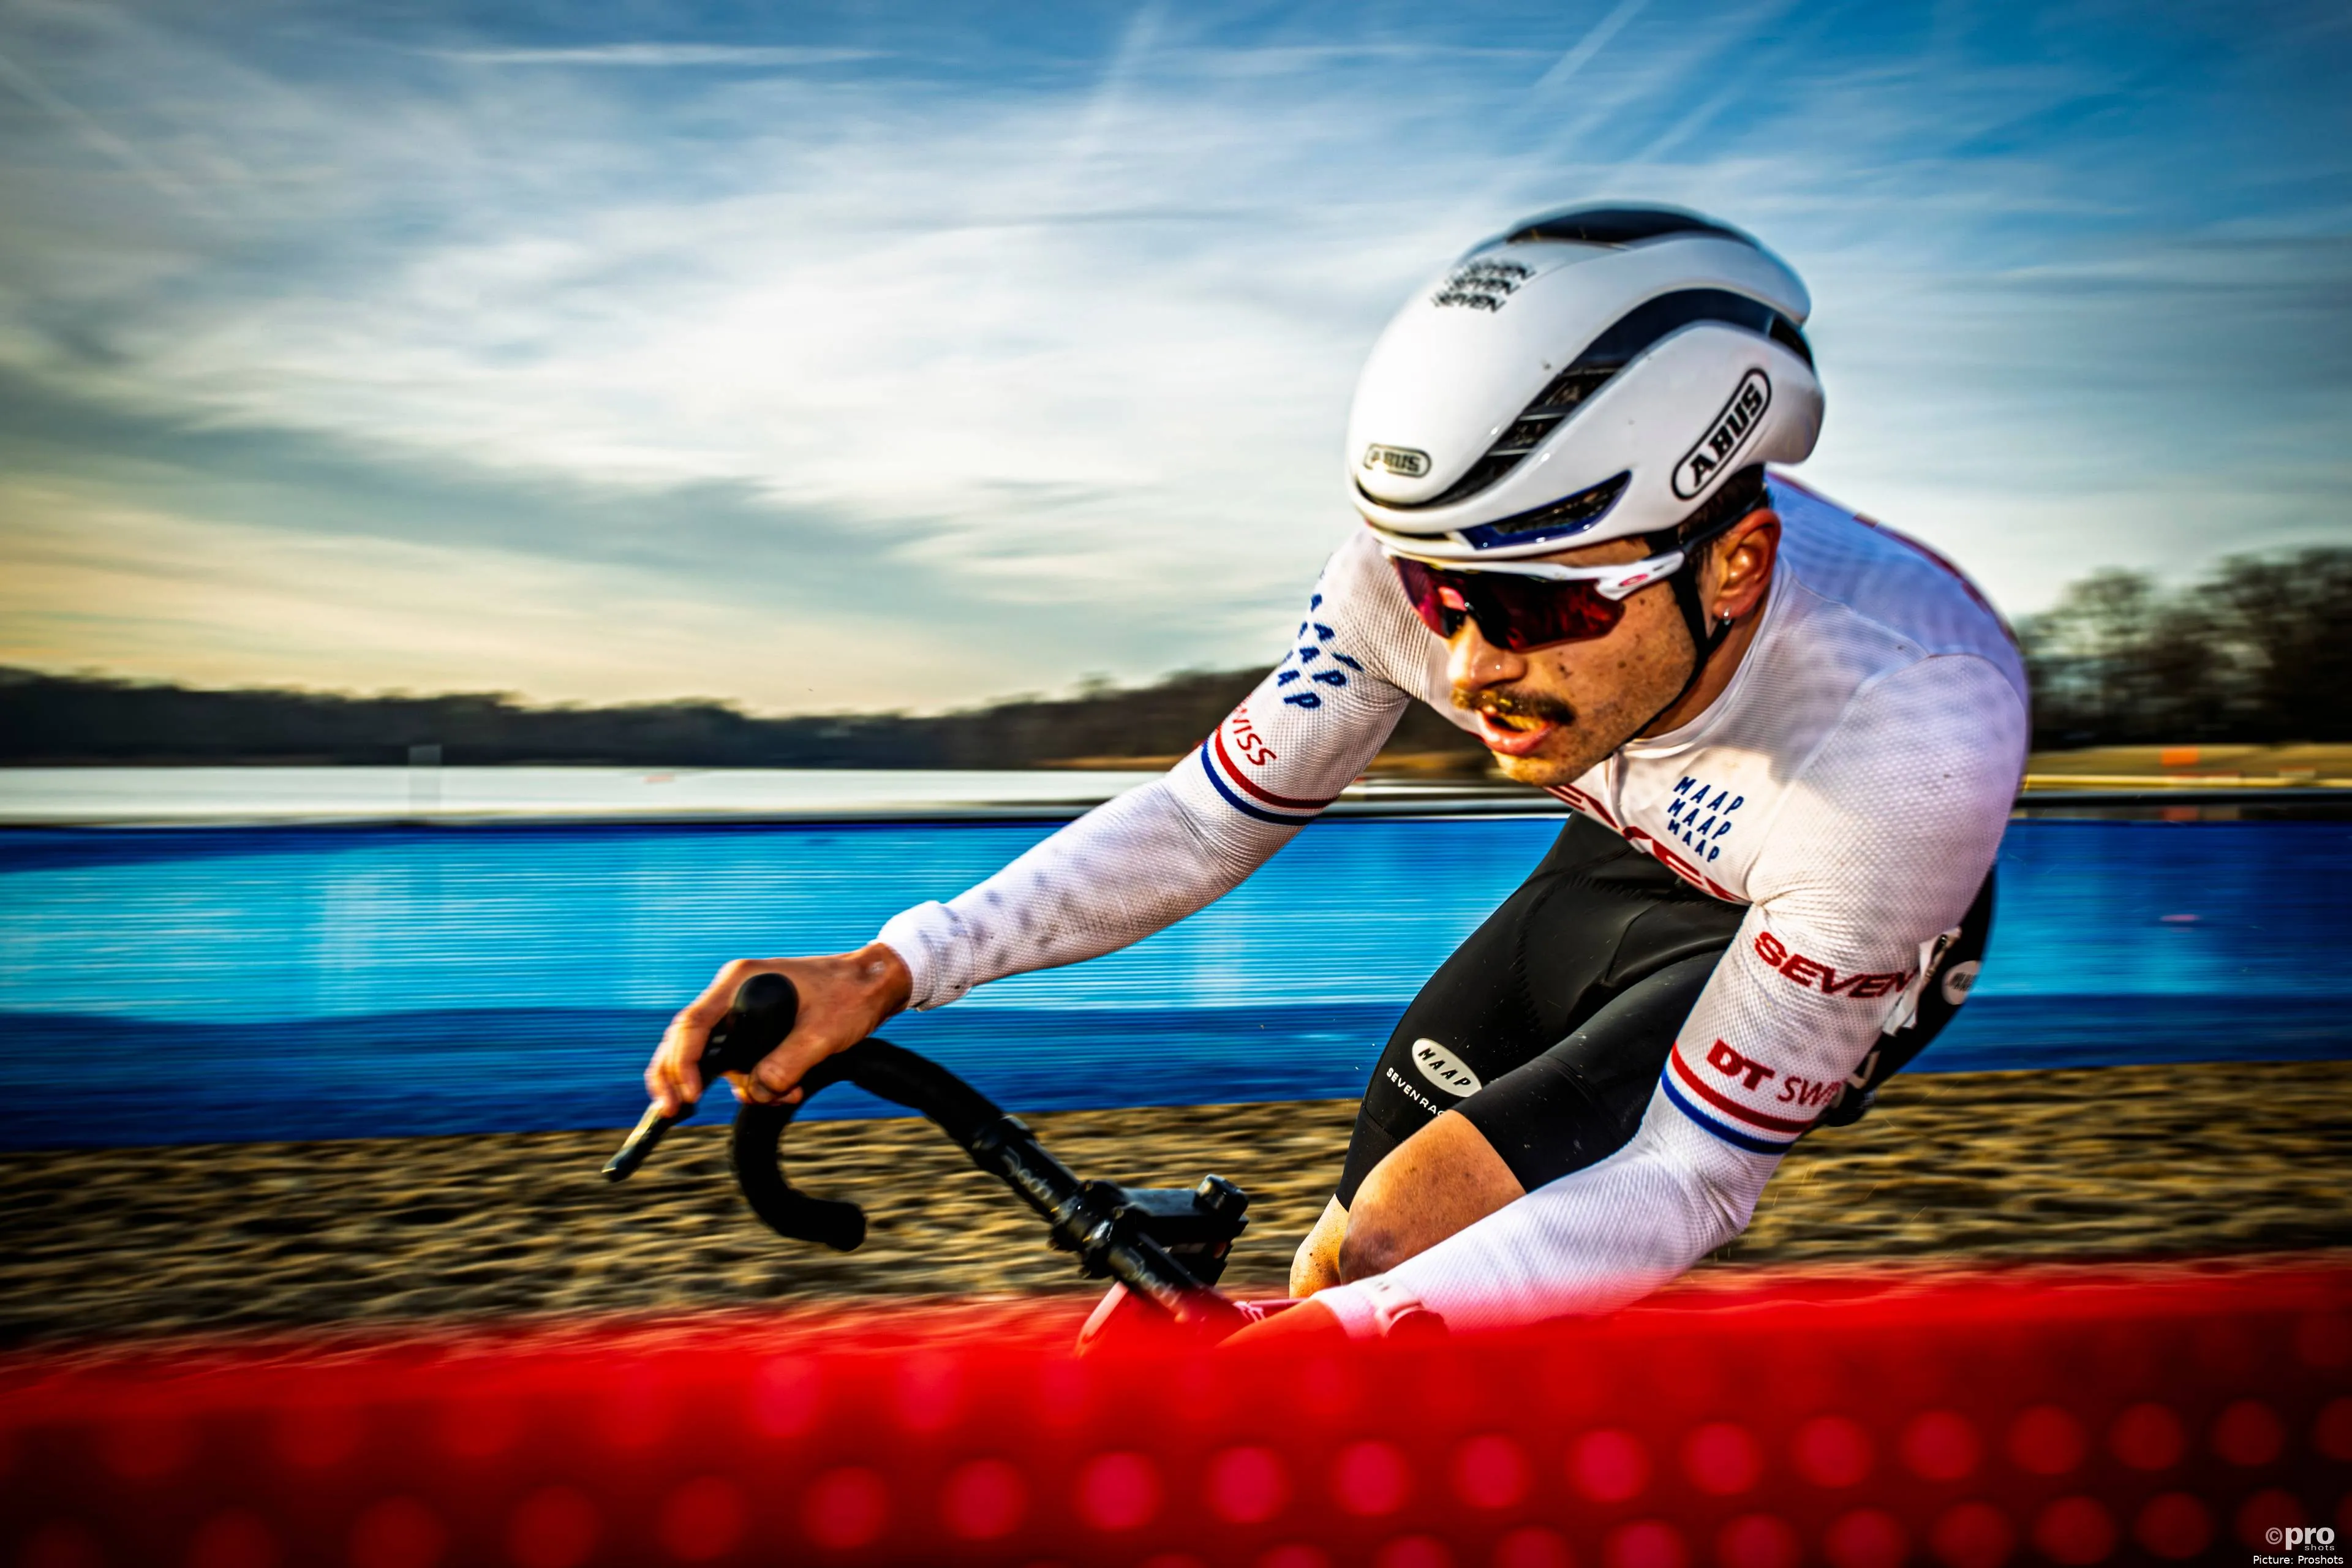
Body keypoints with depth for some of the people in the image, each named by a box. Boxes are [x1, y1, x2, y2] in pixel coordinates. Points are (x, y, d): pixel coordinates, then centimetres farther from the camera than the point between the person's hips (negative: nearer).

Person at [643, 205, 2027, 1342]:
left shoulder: (1911, 744, -41)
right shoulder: (1429, 562, -29)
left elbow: (1689, 1180, -32)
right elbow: (1208, 820, -15)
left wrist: (1333, 1331, -45)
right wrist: (885, 973, -29)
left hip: (1803, 931, -4)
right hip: (1634, 857, 4)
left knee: (1392, 1247, -21)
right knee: (1347, 1264, -4)